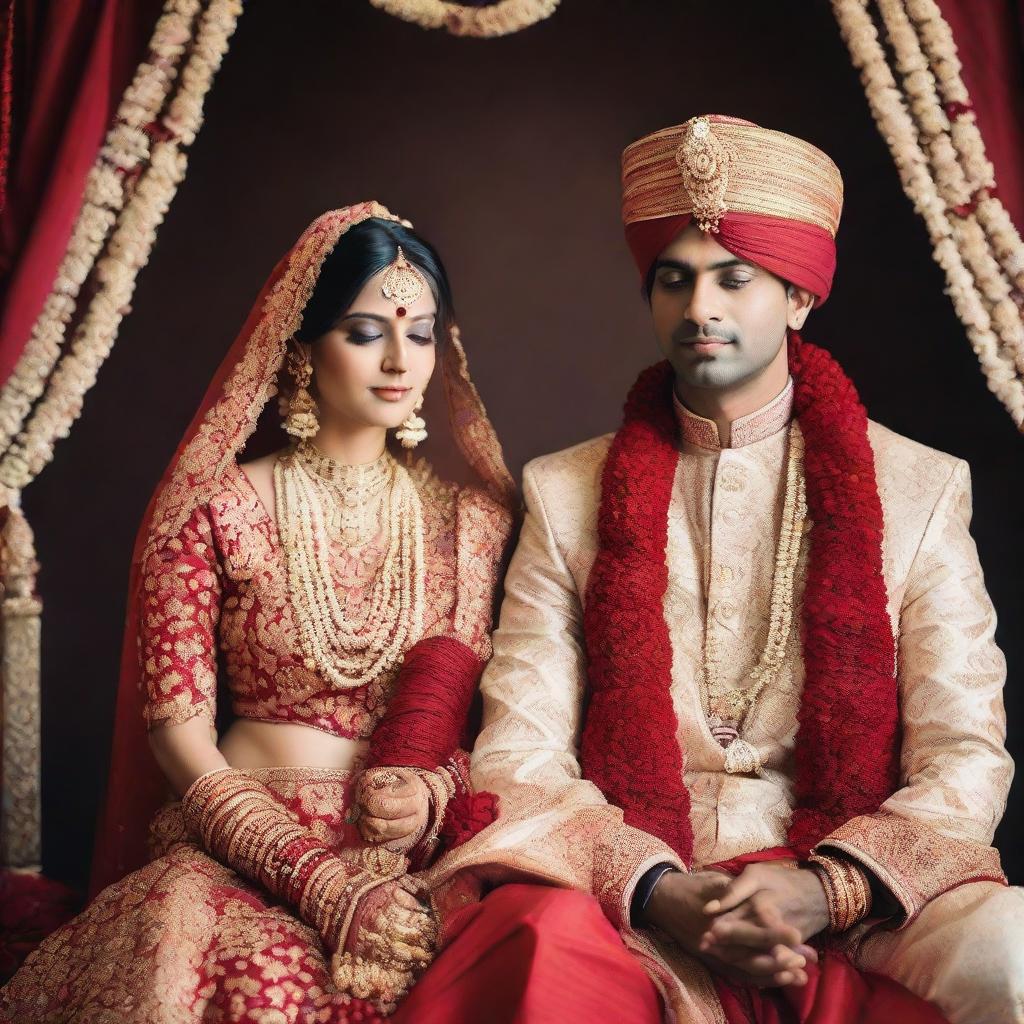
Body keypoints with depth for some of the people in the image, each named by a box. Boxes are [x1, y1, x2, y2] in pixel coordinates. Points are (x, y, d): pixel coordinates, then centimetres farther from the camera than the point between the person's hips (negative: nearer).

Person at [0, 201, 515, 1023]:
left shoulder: (471, 518, 13)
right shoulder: (218, 509, 5)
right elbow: (177, 725, -2)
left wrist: (433, 793, -11)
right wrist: (318, 877, -15)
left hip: (404, 856, 1)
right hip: (235, 846, -1)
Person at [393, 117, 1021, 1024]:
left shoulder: (919, 490, 8)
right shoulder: (567, 495, 9)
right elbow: (520, 755, 2)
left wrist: (822, 888, -17)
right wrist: (658, 890, -17)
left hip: (853, 905, 1)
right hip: (635, 908, -1)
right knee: (548, 939, -36)